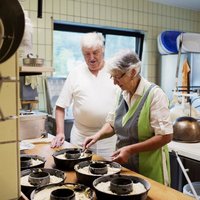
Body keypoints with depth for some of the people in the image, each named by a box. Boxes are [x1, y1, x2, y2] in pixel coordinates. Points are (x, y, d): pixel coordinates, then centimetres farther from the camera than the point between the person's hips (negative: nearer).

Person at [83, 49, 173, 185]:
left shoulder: (154, 94, -17)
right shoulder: (123, 94, 2)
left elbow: (165, 136, -20)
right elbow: (114, 124, 14)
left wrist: (130, 149, -23)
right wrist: (98, 135, -4)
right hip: (125, 165, 6)